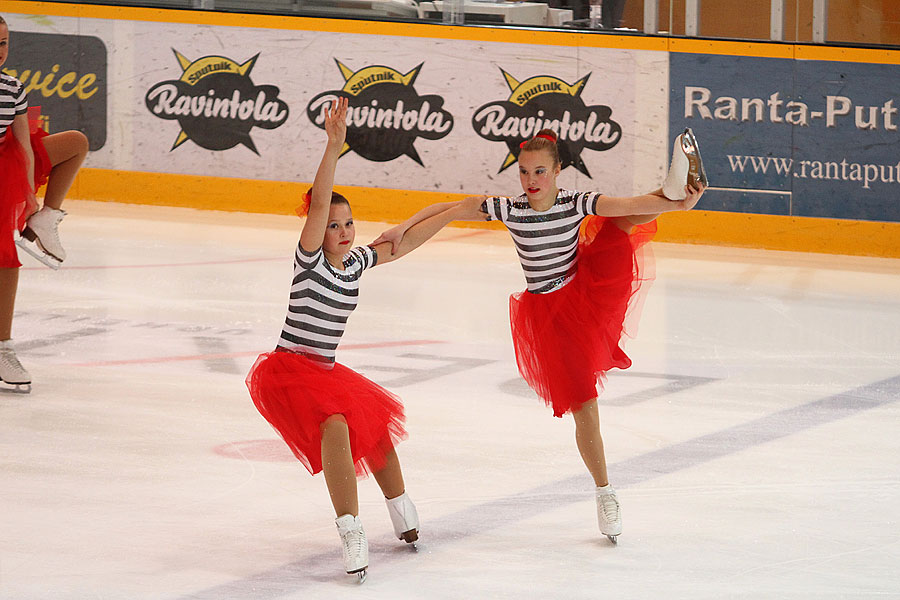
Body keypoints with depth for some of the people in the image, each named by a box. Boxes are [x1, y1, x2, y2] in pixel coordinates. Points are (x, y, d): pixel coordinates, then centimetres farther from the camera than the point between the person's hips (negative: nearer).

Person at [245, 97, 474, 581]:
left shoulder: (356, 262, 4)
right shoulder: (310, 259, -15)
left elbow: (403, 244, 18)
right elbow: (319, 203, -29)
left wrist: (457, 211, 21)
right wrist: (334, 147, -41)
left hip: (326, 372, 9)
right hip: (288, 371, -9)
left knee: (374, 426, 24)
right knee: (335, 425, -32)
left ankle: (403, 516, 48)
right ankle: (351, 533, -34)